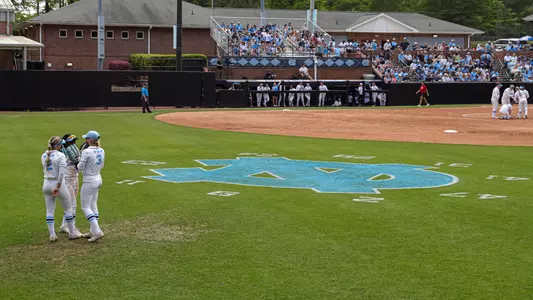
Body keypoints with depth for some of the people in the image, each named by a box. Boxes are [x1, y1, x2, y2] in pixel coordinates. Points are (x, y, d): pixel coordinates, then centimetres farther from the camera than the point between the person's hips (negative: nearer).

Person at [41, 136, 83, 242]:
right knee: (68, 209, 10)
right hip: (58, 183, -5)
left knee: (49, 211, 10)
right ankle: (72, 233, 17)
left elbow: (45, 170, 13)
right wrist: (58, 187, -18)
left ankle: (52, 235, 9)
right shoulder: (60, 155, -13)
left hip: (46, 184, 5)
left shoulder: (44, 156, 5)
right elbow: (62, 173, -20)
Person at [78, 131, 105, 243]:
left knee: (85, 207, -2)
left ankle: (97, 231, -13)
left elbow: (80, 168, -14)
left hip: (89, 181, -8)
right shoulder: (101, 151, 4)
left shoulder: (87, 152, -19)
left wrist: (79, 162, 5)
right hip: (98, 179, 8)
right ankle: (93, 232, 20)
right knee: (93, 205, 16)